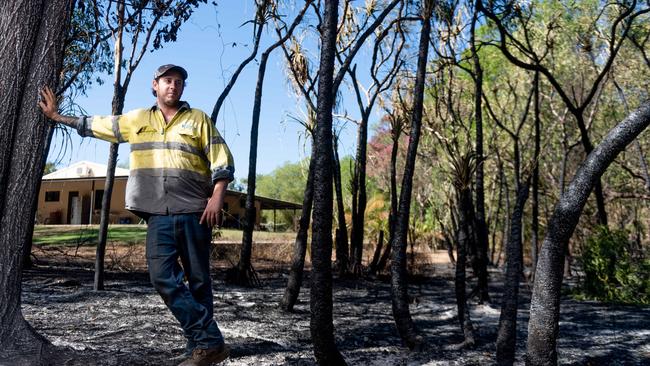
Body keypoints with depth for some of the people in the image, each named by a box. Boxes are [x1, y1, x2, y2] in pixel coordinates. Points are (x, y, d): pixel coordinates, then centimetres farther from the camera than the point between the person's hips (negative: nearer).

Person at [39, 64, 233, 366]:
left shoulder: (197, 119, 7)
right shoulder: (136, 120, 17)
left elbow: (222, 161, 1)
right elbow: (93, 126, 27)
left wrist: (217, 197, -10)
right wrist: (56, 115, 26)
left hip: (195, 212, -2)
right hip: (159, 214, 3)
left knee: (198, 280, 2)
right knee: (162, 276, -11)